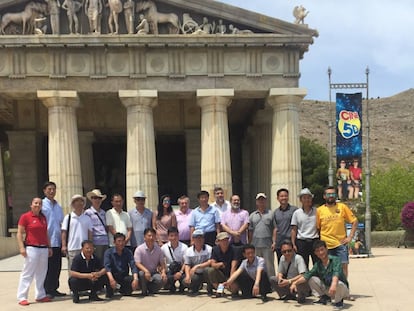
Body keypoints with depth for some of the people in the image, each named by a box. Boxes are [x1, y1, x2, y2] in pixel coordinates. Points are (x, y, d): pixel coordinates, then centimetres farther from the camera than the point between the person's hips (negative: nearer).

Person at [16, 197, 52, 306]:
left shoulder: (43, 217, 15)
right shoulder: (25, 217, -3)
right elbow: (19, 233, -6)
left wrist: (49, 247, 19)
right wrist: (21, 247, -15)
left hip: (43, 248, 6)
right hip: (31, 248, -6)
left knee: (41, 273, 10)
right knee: (28, 273, -5)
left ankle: (40, 295, 18)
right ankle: (22, 297, 0)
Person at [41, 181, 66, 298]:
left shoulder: (58, 206, 15)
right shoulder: (42, 205, -4)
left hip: (57, 241, 6)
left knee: (57, 266, 9)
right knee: (48, 267, -3)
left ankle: (54, 289, 19)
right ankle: (47, 290, 5)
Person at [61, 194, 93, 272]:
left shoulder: (87, 218, 11)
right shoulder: (68, 217, 4)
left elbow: (90, 233, 12)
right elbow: (64, 233, 2)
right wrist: (64, 246, -5)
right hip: (72, 248, -2)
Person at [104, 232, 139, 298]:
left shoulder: (128, 252, -1)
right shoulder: (109, 252, -8)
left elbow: (133, 266, -13)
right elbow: (107, 267, -22)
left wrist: (135, 279, -33)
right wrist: (111, 279, -41)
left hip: (124, 277, 3)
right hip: (113, 276, -3)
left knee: (133, 279, -26)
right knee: (108, 278, -35)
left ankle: (123, 290, 8)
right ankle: (109, 293, -3)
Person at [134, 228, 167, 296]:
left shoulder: (158, 249, 2)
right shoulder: (139, 249, -9)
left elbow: (162, 263, 2)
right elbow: (137, 263, -18)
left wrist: (163, 272, -20)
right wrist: (146, 271, -36)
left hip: (154, 273, 2)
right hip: (143, 271, -2)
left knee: (163, 279, -28)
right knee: (141, 274, -38)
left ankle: (150, 289, 1)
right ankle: (144, 291, -9)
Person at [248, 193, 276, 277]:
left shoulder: (271, 214, 6)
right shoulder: (252, 215, 14)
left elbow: (274, 229, 1)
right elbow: (250, 231, 13)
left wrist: (274, 242, -8)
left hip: (268, 245, -3)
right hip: (255, 245, 3)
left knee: (269, 266, 0)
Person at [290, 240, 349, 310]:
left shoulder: (335, 260, -18)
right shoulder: (317, 265, -1)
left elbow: (336, 273, -37)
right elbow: (307, 275, -11)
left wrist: (334, 284, -56)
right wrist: (295, 283, -26)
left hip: (342, 289, -5)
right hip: (327, 289, 5)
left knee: (338, 284, -38)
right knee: (312, 279, -10)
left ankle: (338, 301, -8)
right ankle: (324, 297, 9)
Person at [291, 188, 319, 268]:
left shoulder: (317, 211, 3)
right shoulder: (297, 213, 5)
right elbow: (294, 230, 6)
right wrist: (293, 244, -2)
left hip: (315, 241, 0)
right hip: (301, 242, 1)